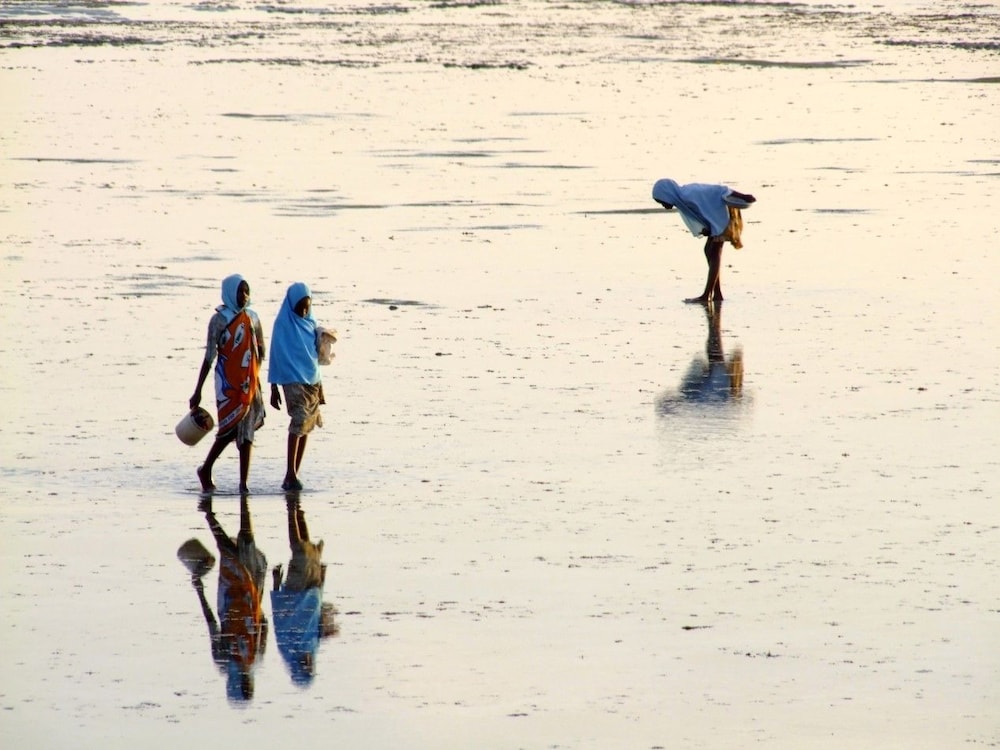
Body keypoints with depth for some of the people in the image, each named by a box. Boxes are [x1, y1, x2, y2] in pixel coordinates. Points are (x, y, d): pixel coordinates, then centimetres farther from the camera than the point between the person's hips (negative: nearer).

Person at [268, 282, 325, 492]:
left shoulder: (310, 323, 11)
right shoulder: (283, 324, -5)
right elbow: (276, 356, -3)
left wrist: (320, 387, 19)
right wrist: (274, 389, -5)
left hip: (312, 381, 6)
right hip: (293, 380, -6)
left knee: (306, 427, 4)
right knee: (299, 421, -19)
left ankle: (293, 476, 8)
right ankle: (290, 475, -22)